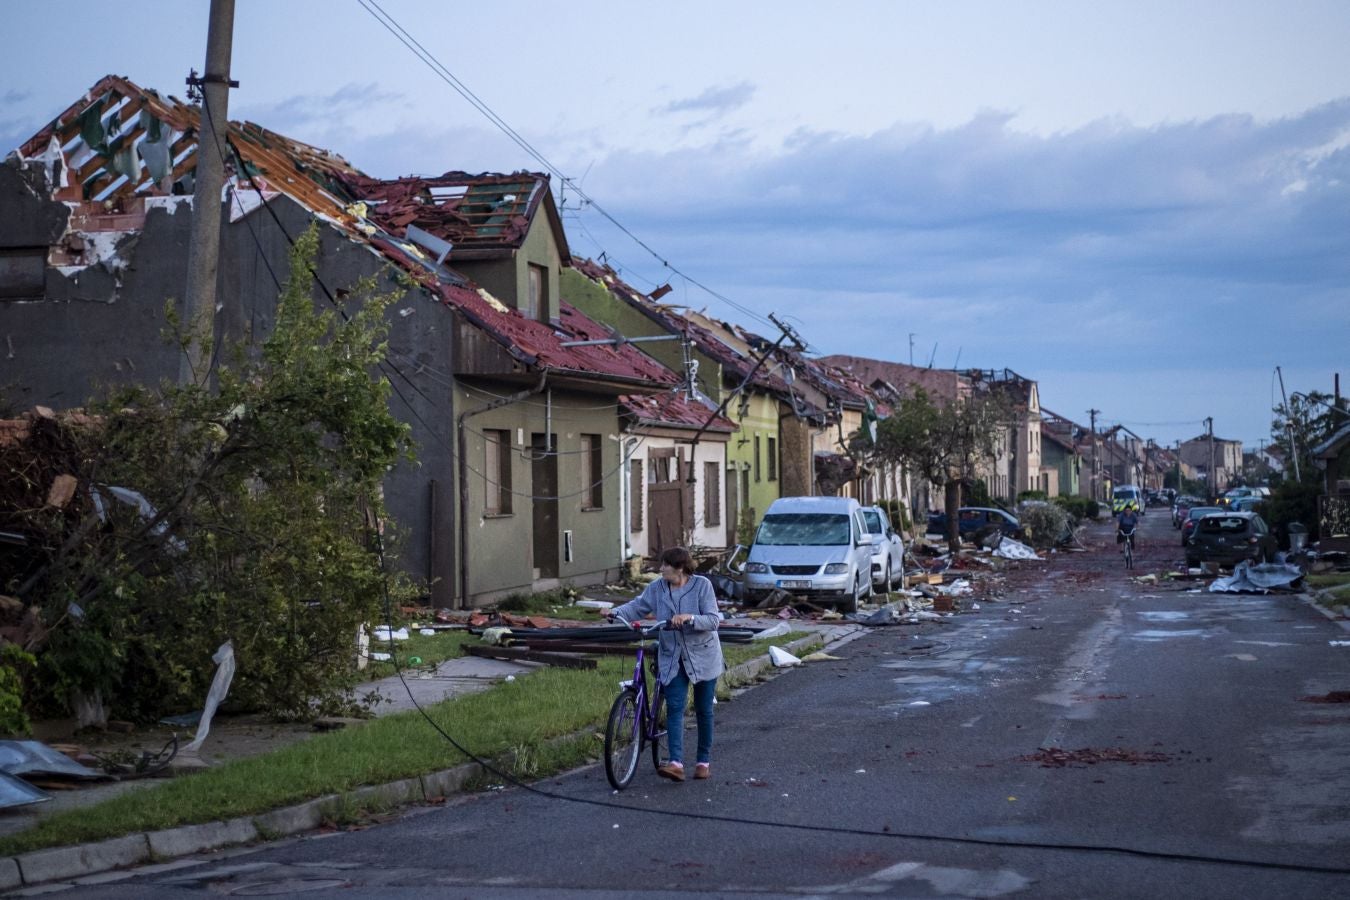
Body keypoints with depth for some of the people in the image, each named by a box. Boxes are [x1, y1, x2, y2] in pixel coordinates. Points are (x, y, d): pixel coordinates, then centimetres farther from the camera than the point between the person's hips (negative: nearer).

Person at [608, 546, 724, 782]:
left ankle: (704, 761, 22)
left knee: (703, 710, 8)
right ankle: (676, 763, -19)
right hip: (672, 659, 2)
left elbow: (713, 620, -16)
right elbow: (638, 606, -3)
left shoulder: (702, 585, -12)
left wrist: (689, 618, -32)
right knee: (674, 709, -10)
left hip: (702, 657, -2)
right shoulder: (657, 588, -1)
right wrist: (616, 612, -20)